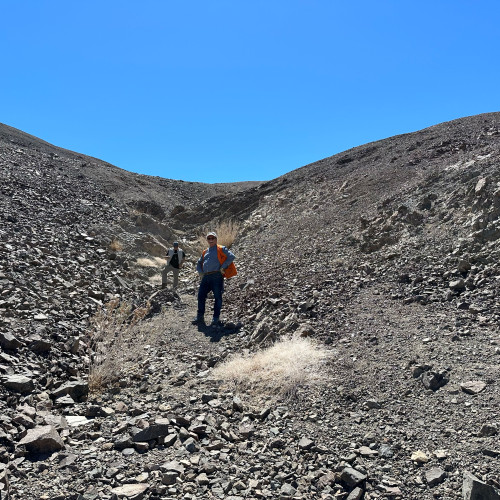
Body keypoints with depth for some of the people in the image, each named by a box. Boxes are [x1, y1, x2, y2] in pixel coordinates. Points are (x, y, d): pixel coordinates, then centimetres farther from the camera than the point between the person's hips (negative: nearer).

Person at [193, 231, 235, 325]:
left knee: (217, 297, -3)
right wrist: (201, 272, 14)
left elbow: (231, 256, -6)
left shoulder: (221, 249, 5)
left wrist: (223, 267, -11)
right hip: (206, 277, 6)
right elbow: (199, 263, 32)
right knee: (201, 295, 0)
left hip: (217, 276, -6)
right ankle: (200, 317, 7)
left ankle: (216, 318, 4)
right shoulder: (205, 252, 23)